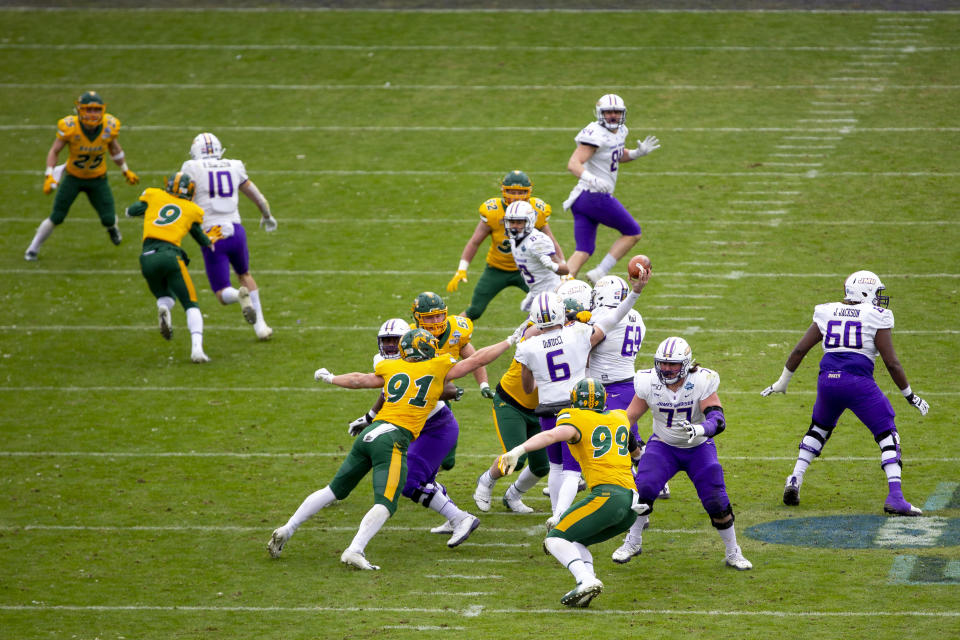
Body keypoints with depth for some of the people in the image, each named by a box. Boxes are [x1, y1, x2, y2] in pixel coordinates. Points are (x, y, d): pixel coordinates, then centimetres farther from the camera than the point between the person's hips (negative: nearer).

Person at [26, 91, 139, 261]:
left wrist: (126, 171, 12)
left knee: (108, 219, -3)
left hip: (98, 179, 2)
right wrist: (49, 175, -22)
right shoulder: (70, 127, -26)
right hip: (73, 177, -2)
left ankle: (112, 227, 38)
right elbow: (54, 151, -12)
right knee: (56, 218, -4)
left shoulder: (109, 127, -18)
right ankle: (33, 249, 19)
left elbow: (115, 148, 4)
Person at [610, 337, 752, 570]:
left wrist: (699, 430, -53)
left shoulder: (702, 382, -24)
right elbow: (630, 416, -4)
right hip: (663, 446, 1)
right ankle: (633, 542, 2)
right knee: (643, 489, -20)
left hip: (698, 448, -1)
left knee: (716, 502, -9)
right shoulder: (648, 383, -16)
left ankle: (733, 553, 13)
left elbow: (718, 420, -32)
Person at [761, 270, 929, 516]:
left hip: (828, 379, 4)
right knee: (887, 436, 4)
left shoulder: (827, 314, 14)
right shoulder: (876, 318, 2)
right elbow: (891, 362, 0)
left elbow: (799, 350, 15)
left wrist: (782, 382, 27)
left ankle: (795, 480, 20)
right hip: (859, 383, -4)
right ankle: (895, 497, -10)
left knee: (819, 429, 30)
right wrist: (909, 395, 10)